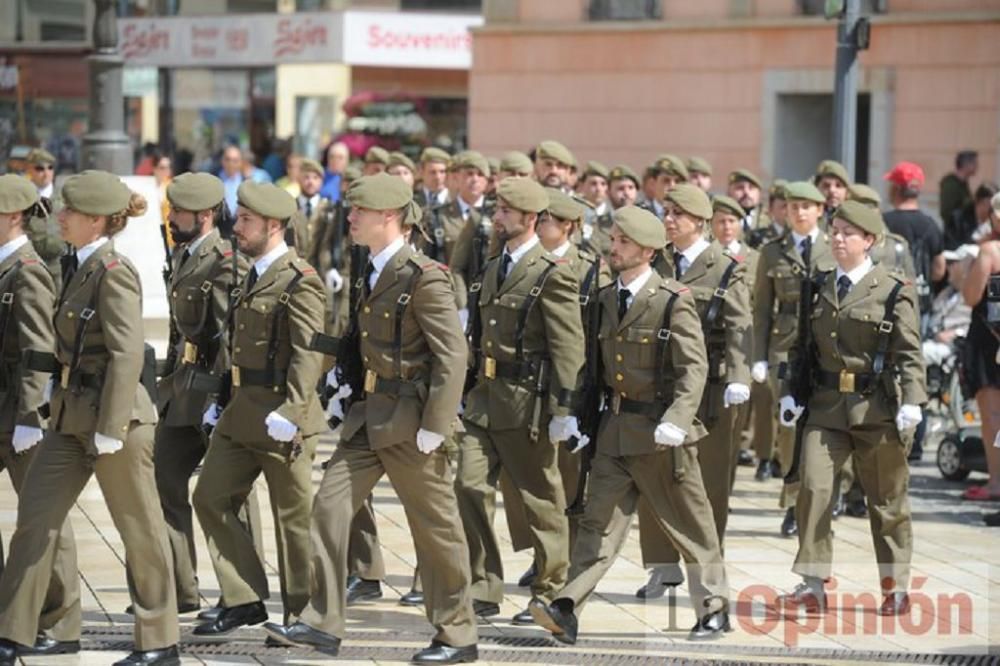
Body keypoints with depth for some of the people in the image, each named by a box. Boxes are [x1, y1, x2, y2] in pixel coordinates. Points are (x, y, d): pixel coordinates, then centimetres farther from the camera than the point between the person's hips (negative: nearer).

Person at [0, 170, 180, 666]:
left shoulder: (114, 272, -16)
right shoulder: (80, 267, 11)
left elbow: (127, 354, -21)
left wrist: (110, 428, -22)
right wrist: (62, 406, 19)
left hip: (114, 414, -9)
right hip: (72, 417, 9)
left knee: (140, 529, 3)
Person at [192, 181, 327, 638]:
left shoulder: (300, 282, -14)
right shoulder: (254, 277, 15)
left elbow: (309, 354, -20)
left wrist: (289, 411, -26)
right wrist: (222, 399, 17)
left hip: (280, 420, -9)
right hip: (240, 415, 9)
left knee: (293, 517, 2)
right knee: (210, 498, 5)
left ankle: (302, 615, 13)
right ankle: (244, 600, 11)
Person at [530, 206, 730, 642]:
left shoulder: (674, 302, -10)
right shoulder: (606, 300, 10)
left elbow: (694, 368, -16)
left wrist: (676, 421, -28)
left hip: (660, 432, -5)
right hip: (615, 430, 6)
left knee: (689, 525, 7)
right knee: (599, 521, -2)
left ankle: (714, 609, 21)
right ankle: (567, 612, -10)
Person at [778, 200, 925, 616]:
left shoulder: (894, 292, -3)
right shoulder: (817, 289, 10)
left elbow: (909, 354, -6)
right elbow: (802, 346, 14)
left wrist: (911, 403, -15)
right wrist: (790, 394, 4)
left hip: (877, 406, -3)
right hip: (826, 406, 3)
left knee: (886, 499, 7)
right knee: (813, 486, -12)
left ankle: (896, 588, 21)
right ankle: (813, 585, -8)